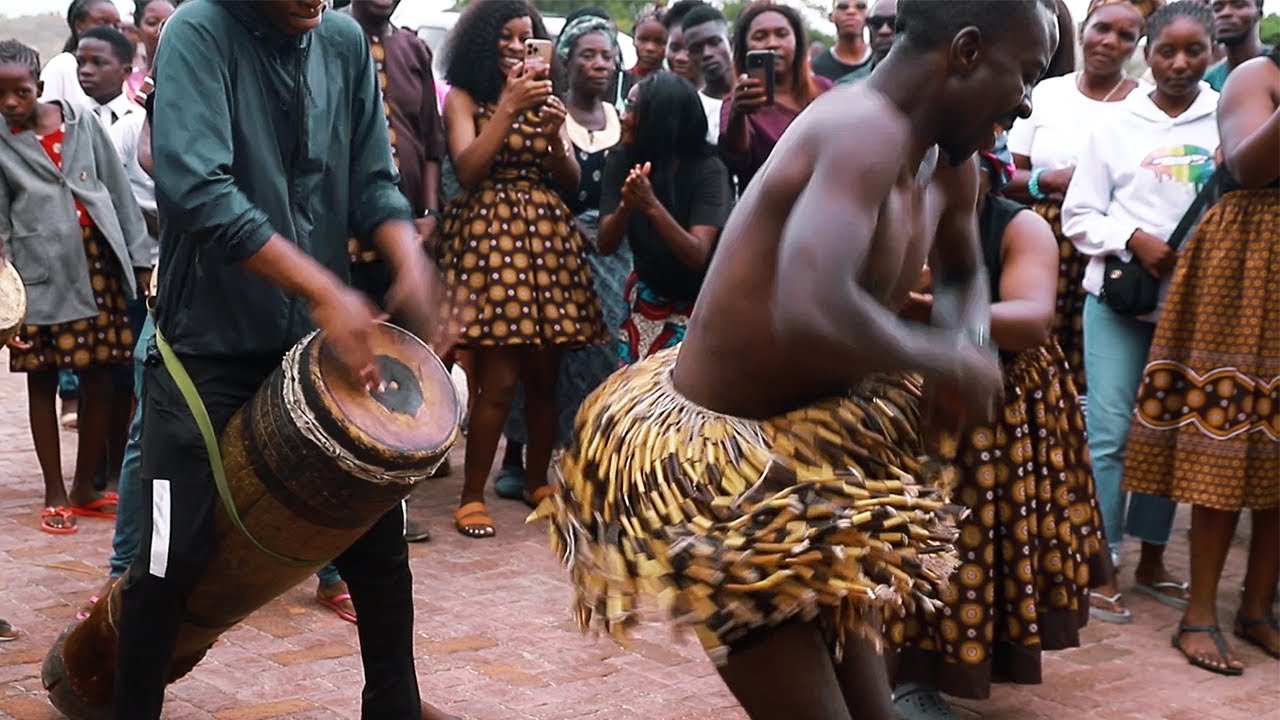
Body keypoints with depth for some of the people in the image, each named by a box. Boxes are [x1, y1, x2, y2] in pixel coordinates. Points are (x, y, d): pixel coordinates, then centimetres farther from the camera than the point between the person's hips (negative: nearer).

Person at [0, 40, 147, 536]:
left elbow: (118, 190, 9)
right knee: (43, 382, 5)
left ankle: (85, 487, 19)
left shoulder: (81, 122, 6)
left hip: (98, 262, 2)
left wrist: (137, 256, 6)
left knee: (99, 379, 6)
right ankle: (55, 495, 14)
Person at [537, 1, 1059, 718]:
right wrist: (947, 362, -26)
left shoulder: (951, 164, 3)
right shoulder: (863, 128, -27)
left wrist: (969, 347, 1)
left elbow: (966, 274, 26)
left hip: (807, 439, 10)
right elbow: (810, 313, -45)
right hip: (712, 454, -10)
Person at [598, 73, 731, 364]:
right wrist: (626, 205, -36)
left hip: (700, 304, -3)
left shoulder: (707, 170, -23)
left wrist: (651, 205, -42)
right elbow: (606, 245, -16)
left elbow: (698, 256, -30)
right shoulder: (621, 161, -12)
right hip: (648, 297, 3)